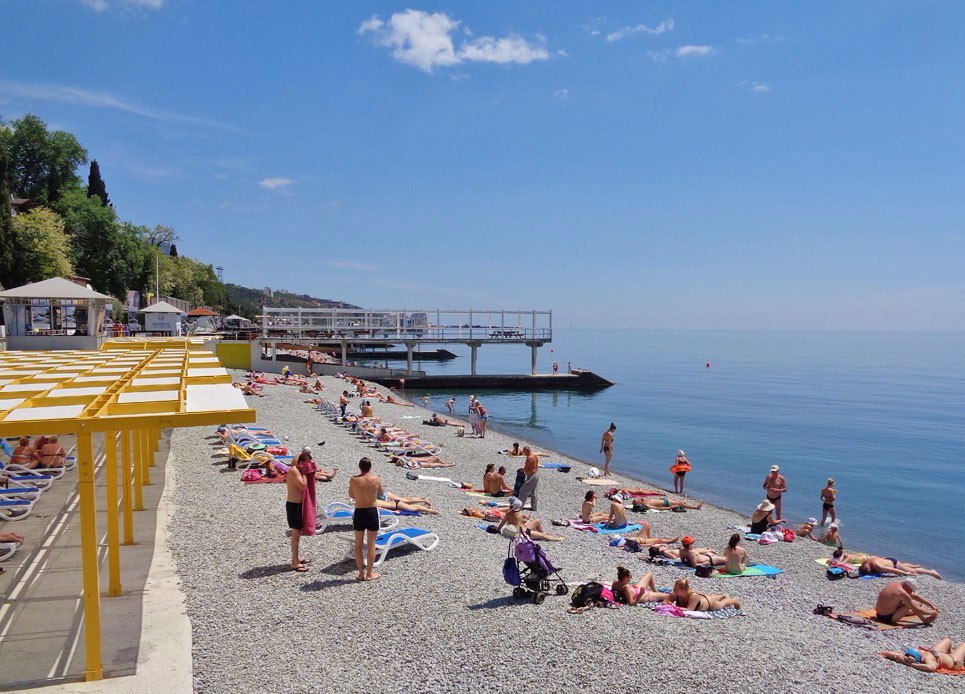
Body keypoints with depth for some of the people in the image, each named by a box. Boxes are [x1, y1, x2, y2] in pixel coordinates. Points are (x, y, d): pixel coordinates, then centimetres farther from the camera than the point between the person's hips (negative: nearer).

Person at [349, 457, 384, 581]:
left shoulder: (353, 480, -9)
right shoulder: (376, 479, -10)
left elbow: (351, 495, 6)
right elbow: (380, 494, 6)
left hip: (359, 512, 1)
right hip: (372, 512, -1)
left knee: (358, 544, 13)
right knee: (371, 544, 9)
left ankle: (361, 573, 17)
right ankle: (369, 574, 14)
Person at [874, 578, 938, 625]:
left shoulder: (897, 584, 3)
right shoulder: (902, 593, -24)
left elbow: (916, 596, 12)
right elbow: (916, 610, -19)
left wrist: (931, 605, 13)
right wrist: (932, 613, -6)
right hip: (888, 618, -9)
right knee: (911, 604, -11)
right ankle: (924, 619, 5)